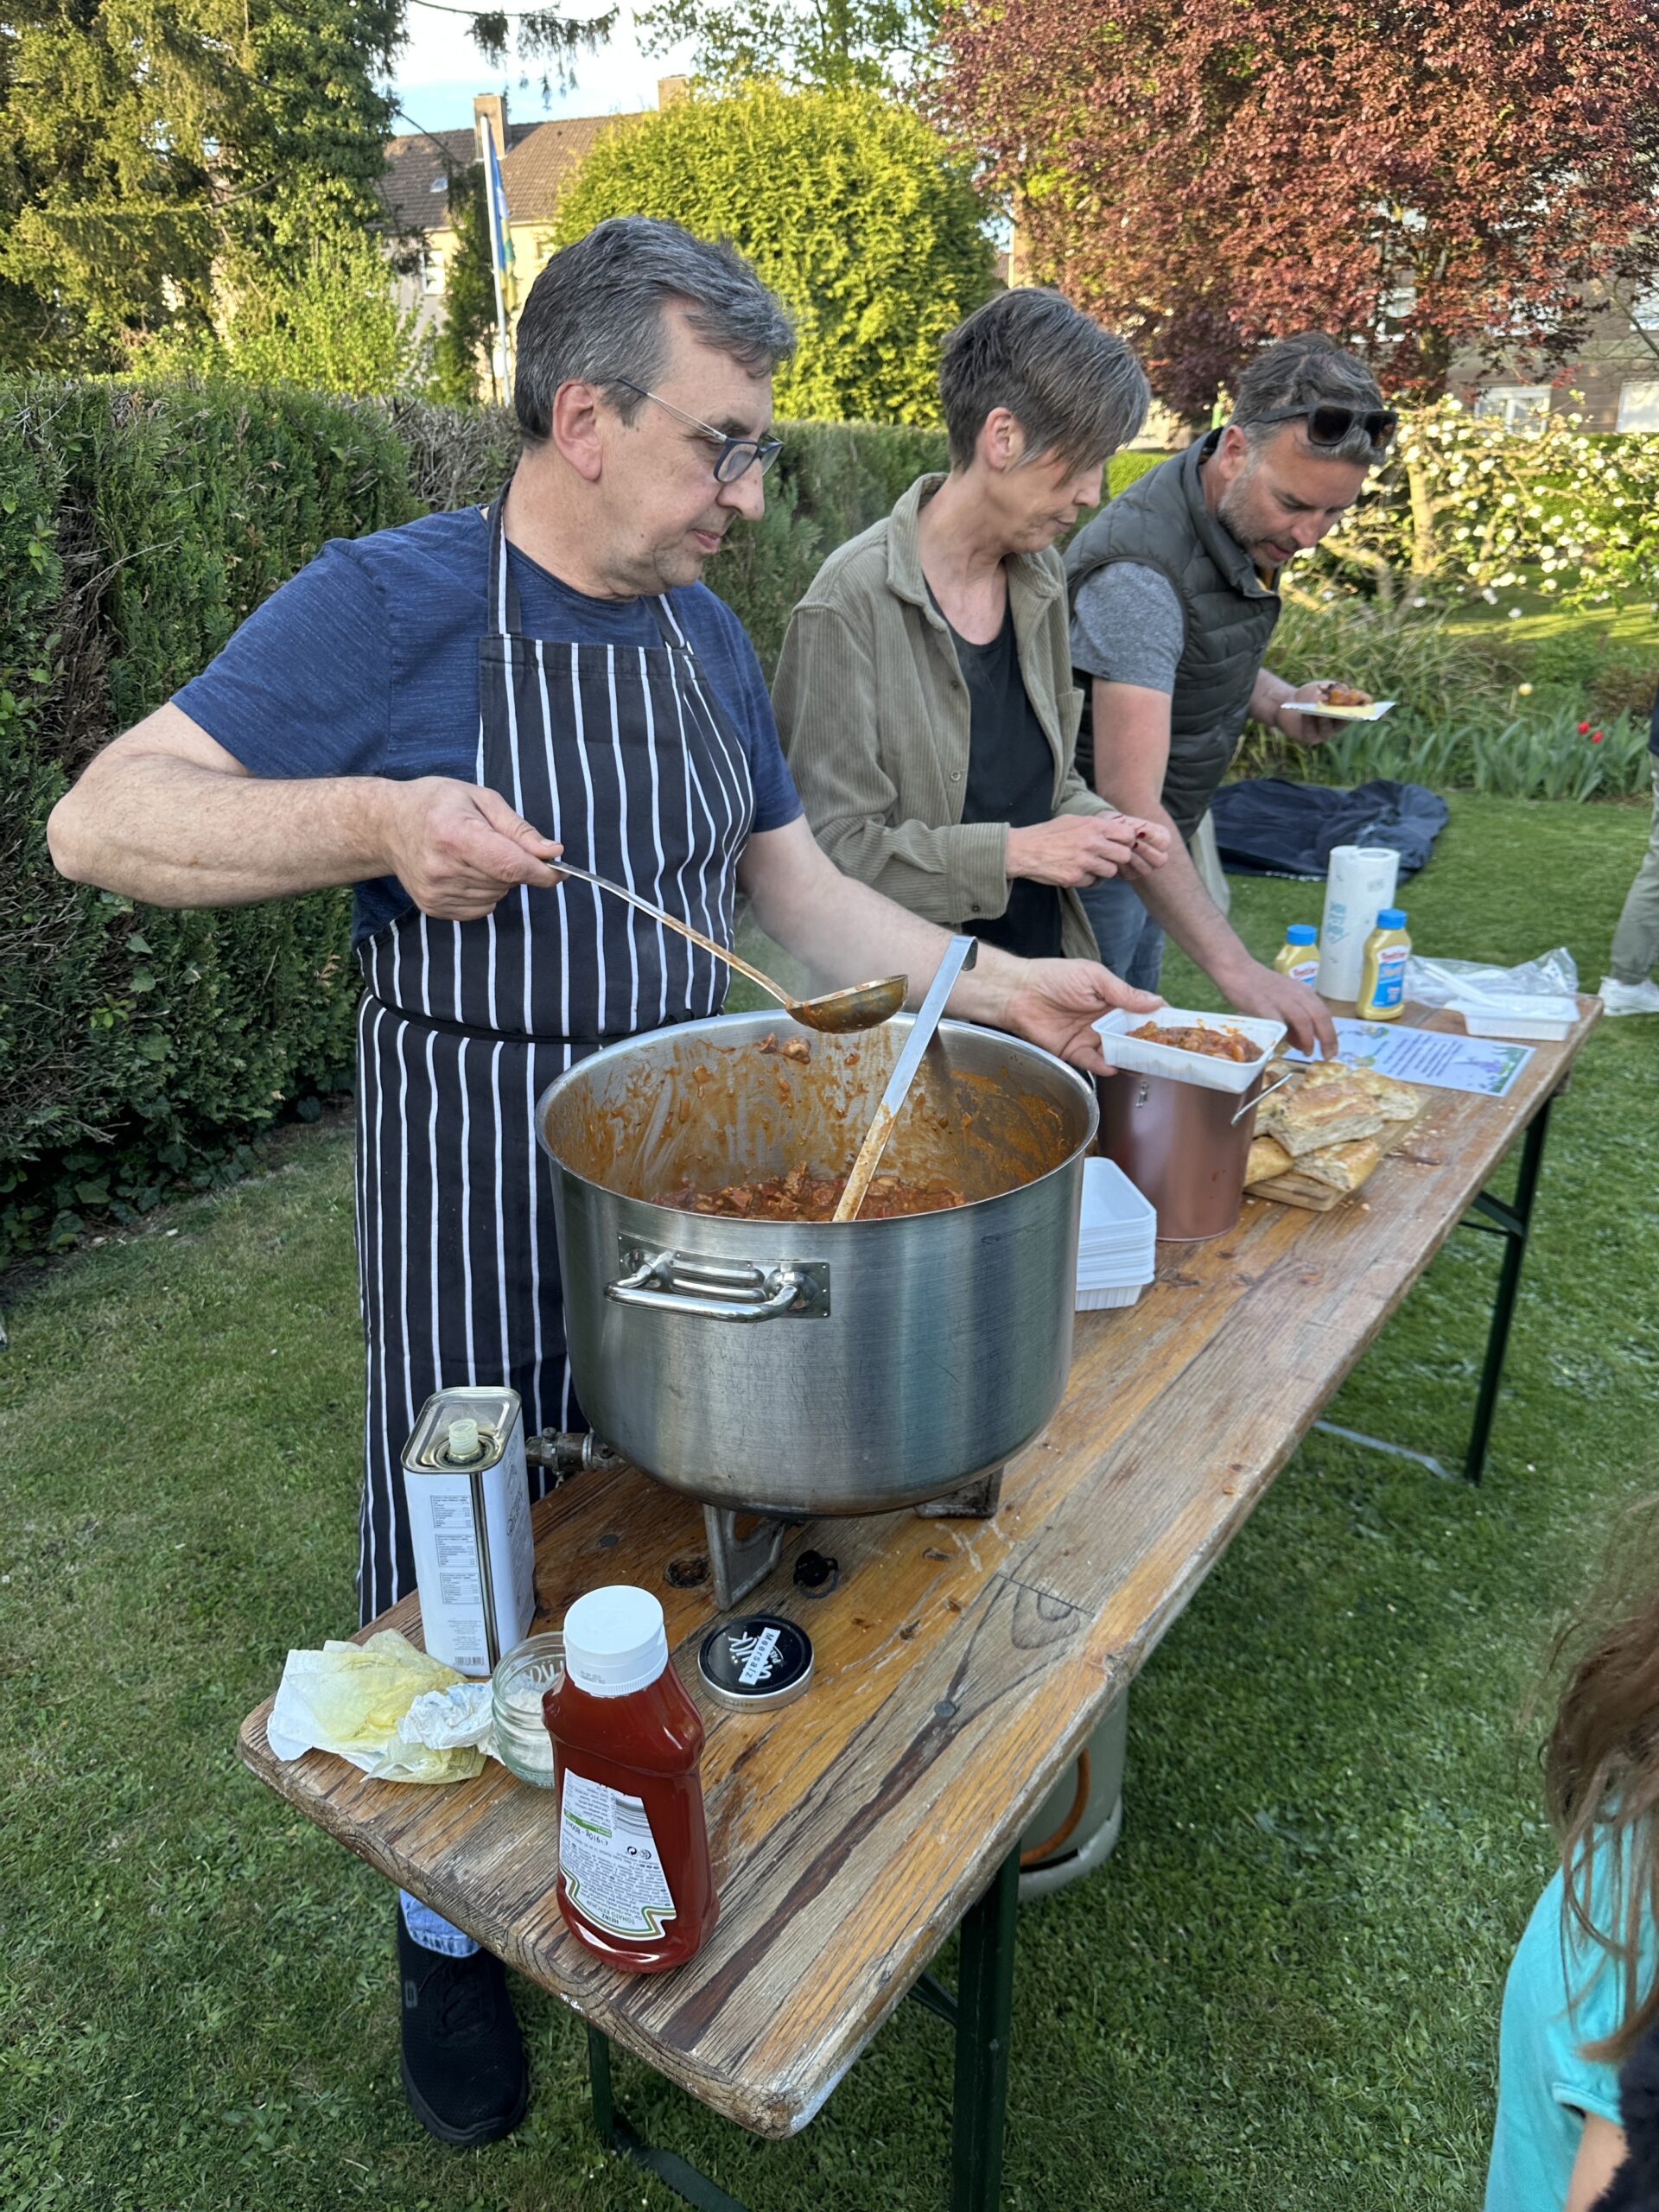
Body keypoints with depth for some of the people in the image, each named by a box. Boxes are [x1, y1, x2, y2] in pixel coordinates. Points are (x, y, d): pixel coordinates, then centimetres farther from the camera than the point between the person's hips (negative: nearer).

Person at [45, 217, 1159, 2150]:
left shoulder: (704, 633, 7)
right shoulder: (390, 605, -13)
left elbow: (800, 898, 10)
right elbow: (101, 822, -16)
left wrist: (996, 987, 0)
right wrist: (379, 818, -31)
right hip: (473, 1205, -5)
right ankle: (447, 1931, 36)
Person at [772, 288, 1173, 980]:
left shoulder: (1039, 577, 7)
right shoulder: (852, 601, -17)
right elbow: (828, 848, -21)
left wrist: (1101, 826, -1)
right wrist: (1014, 853, -21)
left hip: (1043, 956, 7)